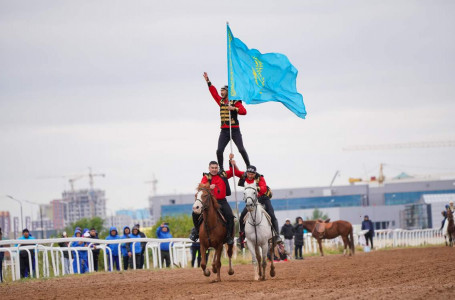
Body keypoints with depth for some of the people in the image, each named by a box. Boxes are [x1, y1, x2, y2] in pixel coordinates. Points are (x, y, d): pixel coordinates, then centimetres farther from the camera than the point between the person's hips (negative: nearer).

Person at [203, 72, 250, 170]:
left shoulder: (235, 102, -2)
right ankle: (221, 169, 3)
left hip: (235, 130, -5)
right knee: (219, 151, -7)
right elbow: (214, 92, 24)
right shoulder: (221, 101, 14)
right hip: (224, 131, 5)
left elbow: (244, 111, -13)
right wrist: (208, 81, 26)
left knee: (241, 149, -8)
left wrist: (234, 108, -25)